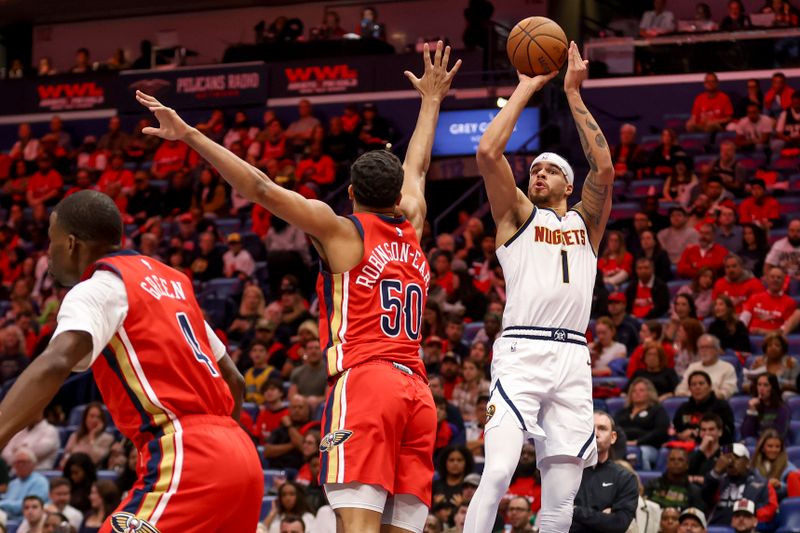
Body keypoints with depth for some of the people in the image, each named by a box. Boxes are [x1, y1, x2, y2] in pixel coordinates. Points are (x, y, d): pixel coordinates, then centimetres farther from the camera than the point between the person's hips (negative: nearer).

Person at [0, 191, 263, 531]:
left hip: (188, 457, -9)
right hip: (240, 455, 9)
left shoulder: (99, 288, -4)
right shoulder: (170, 279, 21)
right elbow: (233, 379, 27)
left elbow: (55, 364, -25)